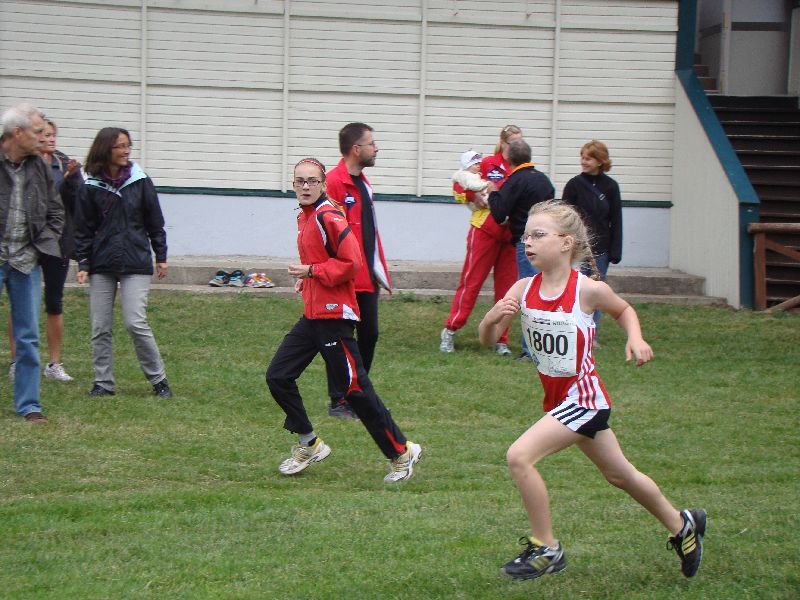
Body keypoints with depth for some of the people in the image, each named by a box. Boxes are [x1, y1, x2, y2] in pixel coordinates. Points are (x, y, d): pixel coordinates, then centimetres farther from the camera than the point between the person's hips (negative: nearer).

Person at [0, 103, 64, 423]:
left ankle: (28, 403, 14)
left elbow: (56, 213, 15)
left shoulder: (39, 168, 6)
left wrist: (38, 248, 3)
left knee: (28, 337, 8)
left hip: (26, 263, 4)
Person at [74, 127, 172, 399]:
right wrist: (83, 263, -1)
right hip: (102, 265, 2)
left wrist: (161, 256, 9)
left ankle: (158, 379, 2)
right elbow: (83, 229, 5)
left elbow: (155, 223, 9)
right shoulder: (90, 187, 1)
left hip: (136, 264, -2)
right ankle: (104, 383, 14)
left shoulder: (140, 182, 1)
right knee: (100, 328, 3)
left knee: (135, 323, -11)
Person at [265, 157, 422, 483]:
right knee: (278, 376, 7)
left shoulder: (329, 217, -15)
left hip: (334, 316, -9)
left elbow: (351, 262, -20)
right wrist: (305, 279, 9)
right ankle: (308, 444, 21)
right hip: (311, 315, 9)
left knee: (353, 388, -6)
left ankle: (401, 453, 5)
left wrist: (312, 272, -17)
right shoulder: (304, 217, 13)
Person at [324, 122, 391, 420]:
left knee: (369, 335, 12)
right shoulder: (333, 183, -15)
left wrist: (380, 272, 19)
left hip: (367, 277, 9)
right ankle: (338, 403, 7)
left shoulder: (363, 183, 15)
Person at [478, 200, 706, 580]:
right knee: (619, 475, 21)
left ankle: (546, 549, -5)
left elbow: (623, 310, 5)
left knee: (519, 456, -20)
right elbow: (488, 340, -6)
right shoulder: (524, 289, -6)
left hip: (583, 397, -6)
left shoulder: (587, 290, -17)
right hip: (558, 398, 6)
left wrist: (635, 338, -13)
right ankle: (682, 525, 44)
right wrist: (493, 318, -26)